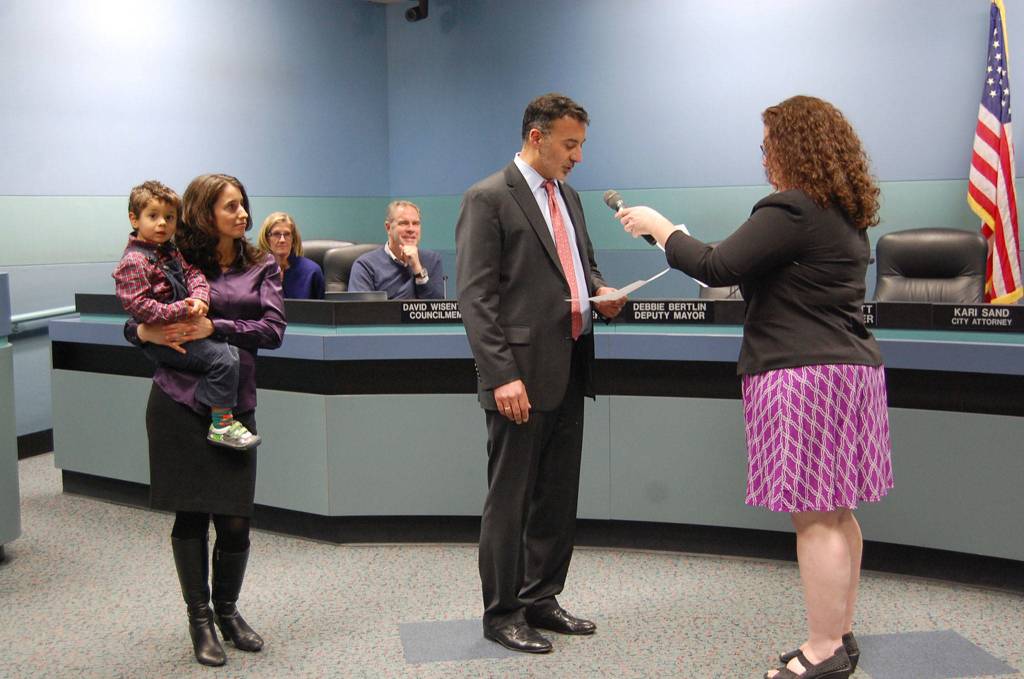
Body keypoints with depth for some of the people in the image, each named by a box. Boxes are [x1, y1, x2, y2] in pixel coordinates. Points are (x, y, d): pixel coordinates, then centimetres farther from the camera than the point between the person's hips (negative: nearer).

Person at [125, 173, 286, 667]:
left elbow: (273, 329, -4)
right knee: (190, 515, 5)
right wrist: (145, 332, -14)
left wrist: (216, 327, -17)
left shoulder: (262, 268, 9)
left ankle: (227, 610, 26)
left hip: (234, 405, 2)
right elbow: (134, 324, 8)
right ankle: (199, 618, 22)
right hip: (179, 401, -1)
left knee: (235, 520, 2)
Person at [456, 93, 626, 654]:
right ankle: (501, 613, 17)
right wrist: (502, 375, -21)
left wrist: (600, 293, 3)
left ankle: (541, 599, 29)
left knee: (558, 496, 15)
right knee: (509, 498, 3)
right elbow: (475, 296, -15)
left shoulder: (567, 196, 15)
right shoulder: (488, 199, -10)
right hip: (522, 375, -8)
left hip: (569, 370, 8)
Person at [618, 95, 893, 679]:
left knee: (815, 518, -4)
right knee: (836, 512, 15)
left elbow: (716, 267, -18)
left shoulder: (791, 211, -15)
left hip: (807, 374, -10)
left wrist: (658, 227, -4)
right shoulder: (848, 216, 16)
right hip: (851, 368, 10)